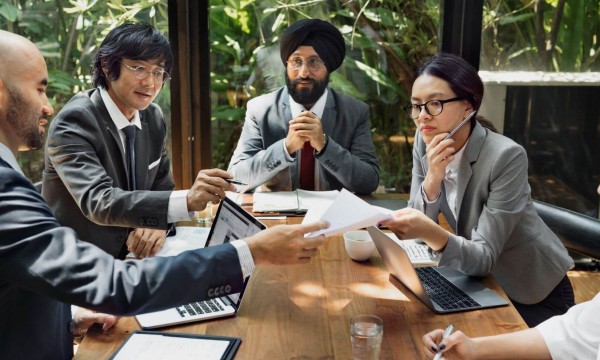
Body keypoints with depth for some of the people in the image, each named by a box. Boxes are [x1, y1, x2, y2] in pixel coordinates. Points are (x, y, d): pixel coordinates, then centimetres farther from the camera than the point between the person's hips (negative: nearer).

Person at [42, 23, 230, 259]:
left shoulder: (154, 118, 2)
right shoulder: (73, 122, -18)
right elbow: (98, 202, -31)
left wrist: (157, 224, -15)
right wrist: (187, 200, -43)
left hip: (127, 257, 6)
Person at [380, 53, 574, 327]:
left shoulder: (506, 156, -28)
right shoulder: (424, 142, -10)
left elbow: (485, 256, -30)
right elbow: (419, 225, -10)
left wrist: (433, 234, -50)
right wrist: (433, 177, -28)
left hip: (535, 294, -5)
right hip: (482, 279, 5)